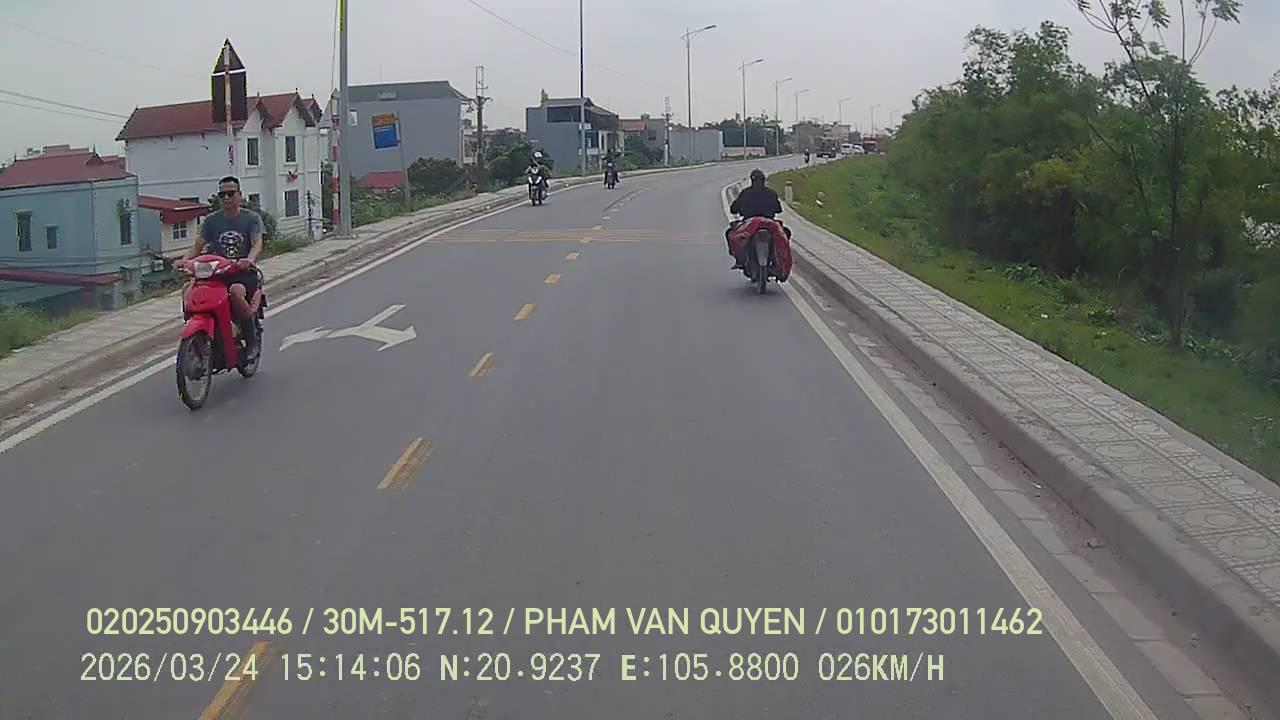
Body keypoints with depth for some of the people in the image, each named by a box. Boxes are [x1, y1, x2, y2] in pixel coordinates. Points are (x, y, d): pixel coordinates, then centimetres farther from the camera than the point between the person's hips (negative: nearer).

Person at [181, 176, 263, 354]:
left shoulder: (252, 218, 4)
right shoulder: (211, 221, 13)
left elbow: (257, 244, -12)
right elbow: (198, 246, 7)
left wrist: (249, 260, -34)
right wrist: (184, 260, -15)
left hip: (244, 272, -3)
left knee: (236, 290, -38)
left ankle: (251, 339, -20)